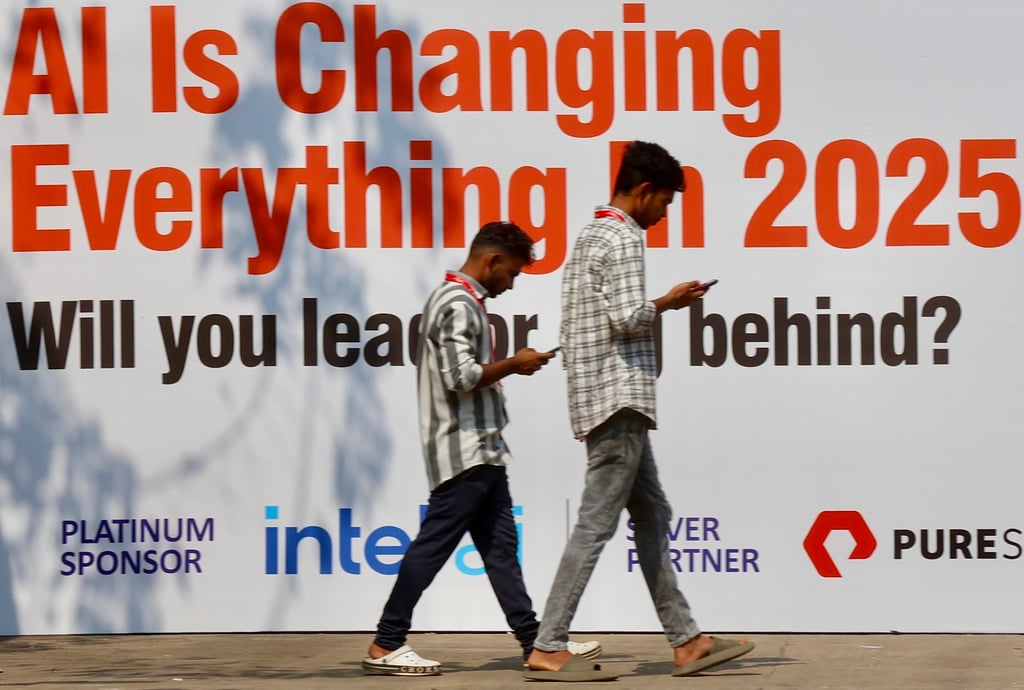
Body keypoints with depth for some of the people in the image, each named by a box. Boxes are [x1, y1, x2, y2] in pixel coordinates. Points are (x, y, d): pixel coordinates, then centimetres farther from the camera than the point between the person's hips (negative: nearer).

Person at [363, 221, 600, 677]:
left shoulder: (464, 301, 18)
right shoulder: (458, 305, -14)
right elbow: (461, 376, -23)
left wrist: (509, 367, 12)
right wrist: (514, 364, -12)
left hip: (482, 451, 11)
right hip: (463, 451, -11)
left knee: (500, 546, 10)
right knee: (433, 544, -8)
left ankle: (535, 640, 12)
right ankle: (384, 646, -4)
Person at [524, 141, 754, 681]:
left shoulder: (590, 236, 19)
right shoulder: (623, 239, -11)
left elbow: (570, 330, 20)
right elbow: (627, 317, -20)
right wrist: (667, 303, -4)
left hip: (598, 399, 11)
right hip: (620, 399, -11)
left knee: (652, 516, 11)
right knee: (596, 524, -11)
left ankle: (685, 641, 13)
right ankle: (547, 648, -14)